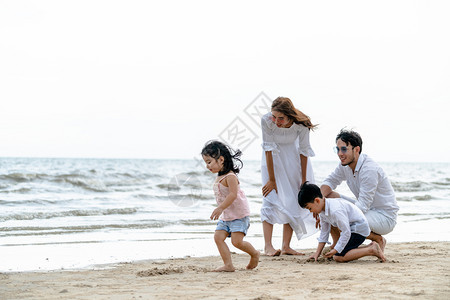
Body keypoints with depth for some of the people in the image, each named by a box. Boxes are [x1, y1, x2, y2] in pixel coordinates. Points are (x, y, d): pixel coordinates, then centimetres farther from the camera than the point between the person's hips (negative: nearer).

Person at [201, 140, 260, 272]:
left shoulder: (230, 176, -17)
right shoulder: (219, 177, 12)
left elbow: (233, 194, -27)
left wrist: (220, 208, -30)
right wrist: (220, 210, 18)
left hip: (239, 215, -9)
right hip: (226, 216, 9)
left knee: (236, 241, -13)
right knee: (218, 237, -5)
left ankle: (254, 254, 13)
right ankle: (228, 265, -5)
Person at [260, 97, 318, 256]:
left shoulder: (301, 124, -30)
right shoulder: (266, 120, -33)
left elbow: (304, 150, -16)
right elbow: (268, 149, -24)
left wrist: (303, 180, -8)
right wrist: (272, 179, -21)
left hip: (293, 155, 2)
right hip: (273, 158, -1)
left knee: (293, 199, -2)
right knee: (271, 197, -12)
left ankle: (286, 246, 3)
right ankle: (268, 246, -11)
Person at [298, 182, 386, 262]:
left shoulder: (336, 211, -30)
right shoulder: (322, 211, 2)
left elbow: (346, 233, -27)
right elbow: (324, 232, 11)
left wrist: (335, 250, -21)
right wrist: (317, 253, 8)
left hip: (359, 229, -11)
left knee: (338, 257, -18)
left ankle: (371, 250, -13)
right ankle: (371, 247, 10)